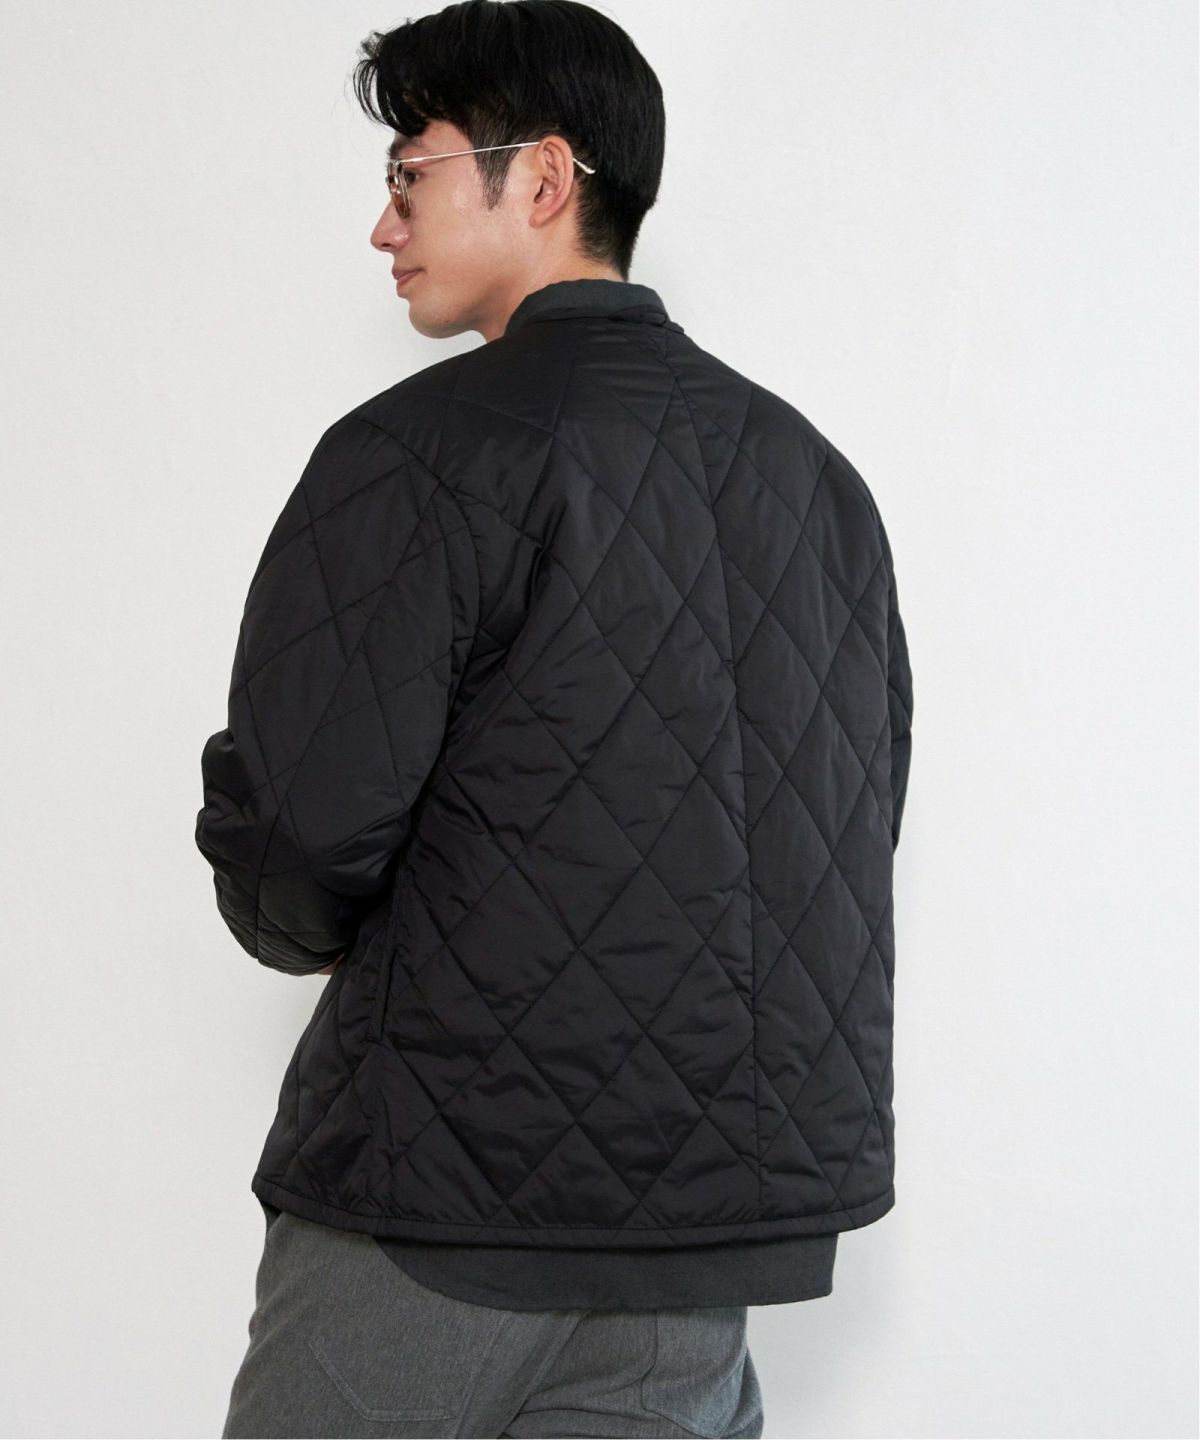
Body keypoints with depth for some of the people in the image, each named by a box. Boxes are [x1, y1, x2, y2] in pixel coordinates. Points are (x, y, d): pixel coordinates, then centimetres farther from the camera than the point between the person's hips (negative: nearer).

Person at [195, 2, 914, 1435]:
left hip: (451, 1193, -6)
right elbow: (858, 817, 14)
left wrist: (299, 928, 6)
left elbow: (294, 823, -17)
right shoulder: (813, 469, 10)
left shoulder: (428, 448, -11)